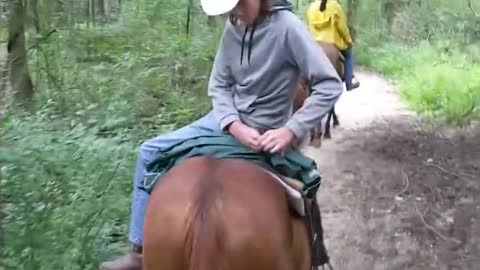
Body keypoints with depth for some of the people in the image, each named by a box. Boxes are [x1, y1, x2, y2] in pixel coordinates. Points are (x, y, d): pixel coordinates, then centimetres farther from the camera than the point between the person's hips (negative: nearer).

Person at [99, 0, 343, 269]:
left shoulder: (287, 26, -22)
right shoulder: (234, 27, -3)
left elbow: (331, 85, -23)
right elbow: (219, 85, 1)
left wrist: (291, 130, -29)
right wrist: (235, 126, -17)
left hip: (262, 135, -7)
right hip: (228, 120, 7)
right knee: (151, 152, 5)